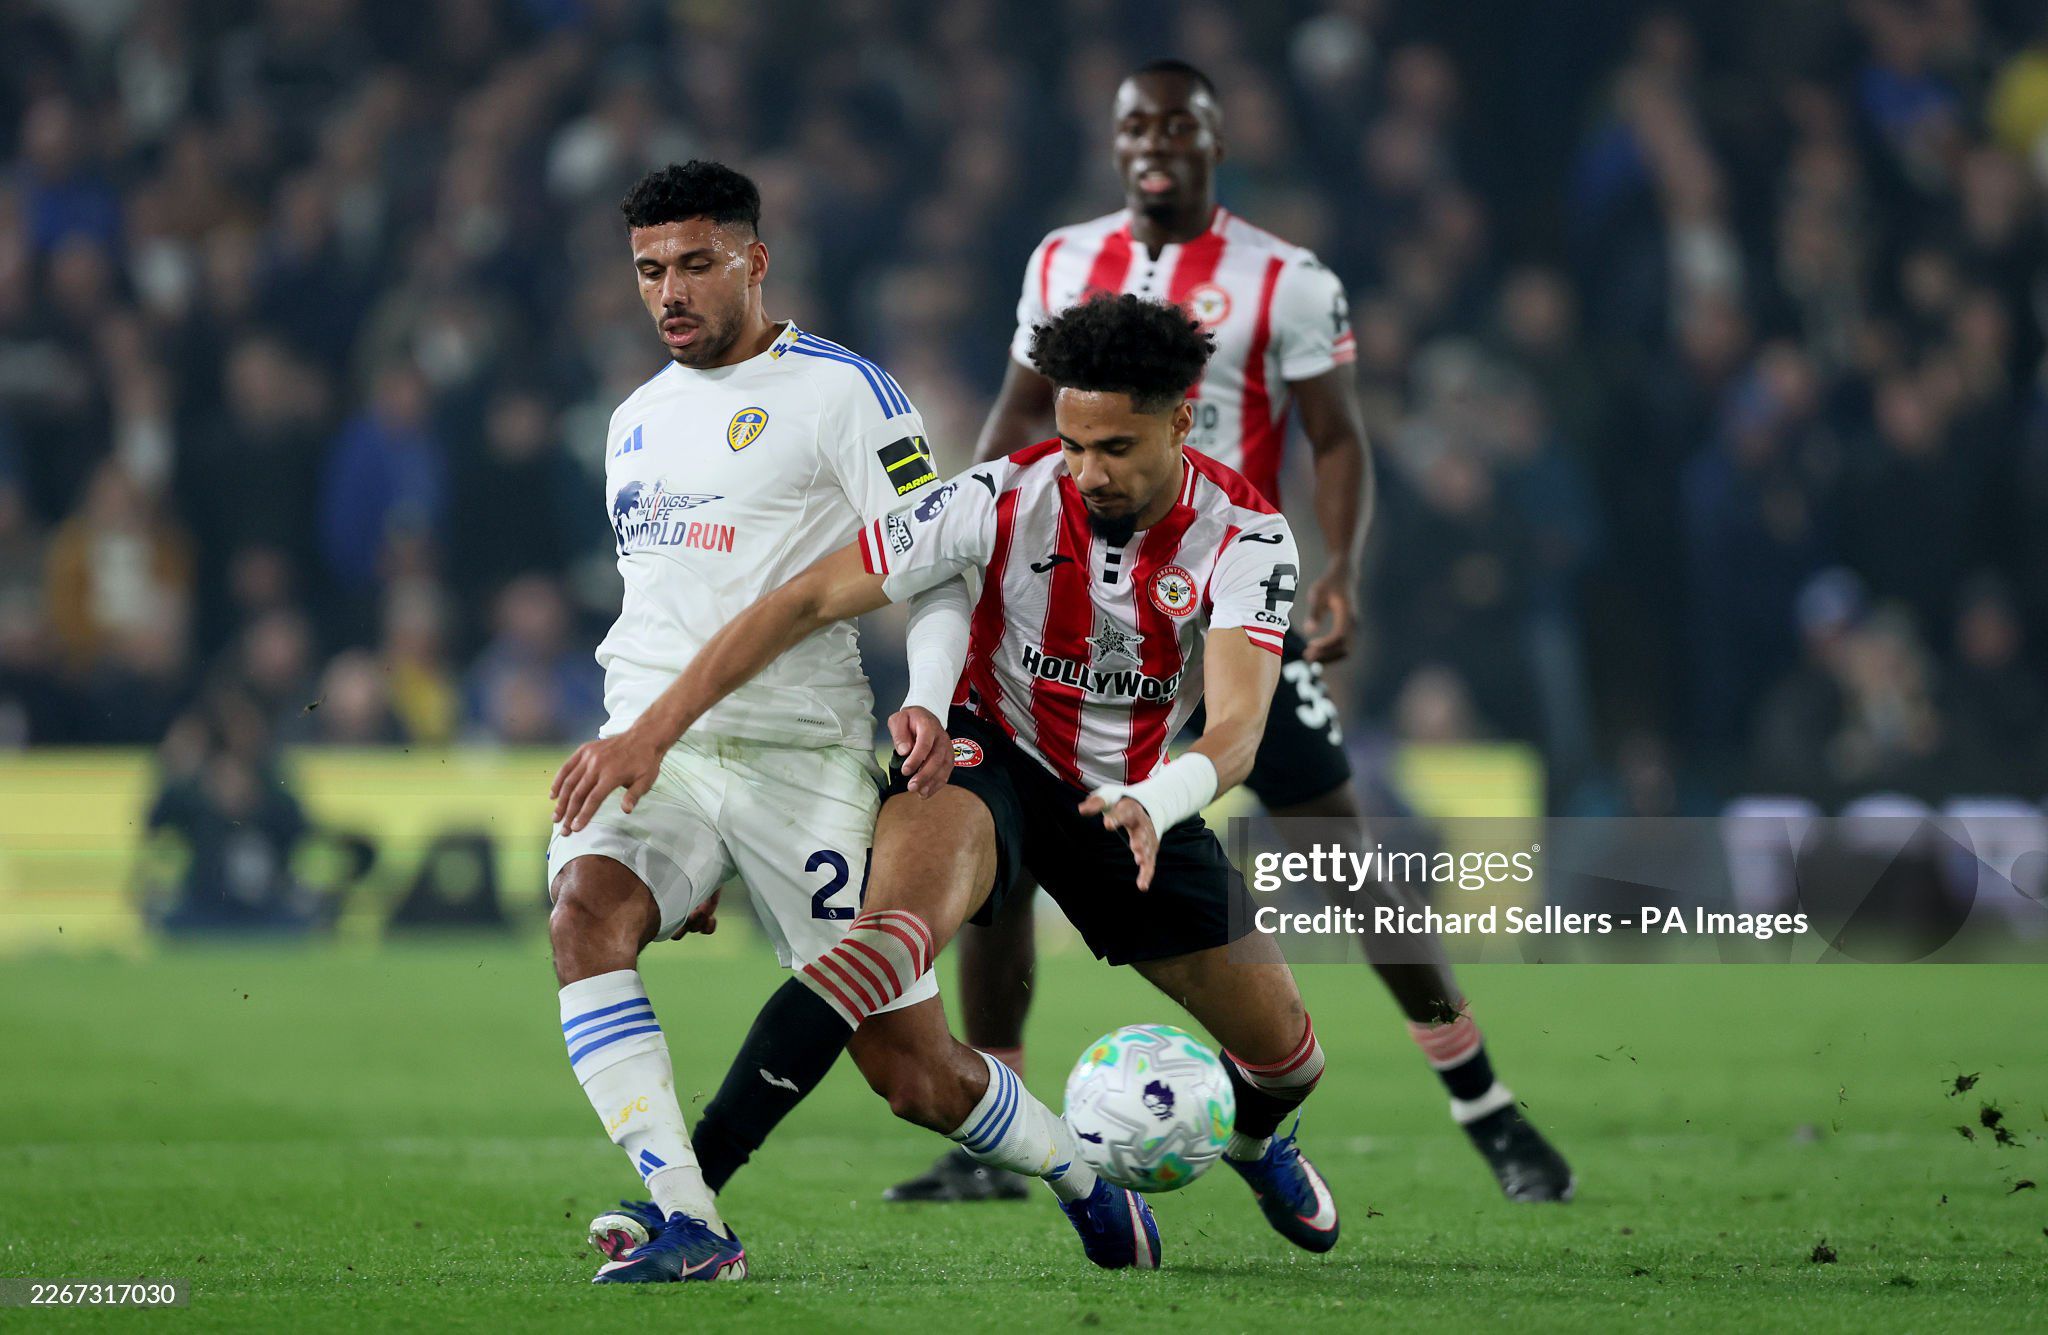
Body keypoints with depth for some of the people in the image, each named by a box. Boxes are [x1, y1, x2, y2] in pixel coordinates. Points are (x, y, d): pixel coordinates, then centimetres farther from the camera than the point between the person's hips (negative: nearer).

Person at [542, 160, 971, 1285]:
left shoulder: (841, 391, -1)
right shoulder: (636, 419, 19)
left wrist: (928, 703, -23)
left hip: (798, 756, -4)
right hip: (650, 753, 5)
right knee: (583, 907, -28)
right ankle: (688, 1227, -33)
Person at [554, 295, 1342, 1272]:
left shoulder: (1246, 539, -19)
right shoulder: (1007, 498, -22)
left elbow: (1238, 727, -33)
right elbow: (808, 601, -20)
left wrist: (1158, 804, -56)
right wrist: (652, 733, -27)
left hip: (1134, 797, 3)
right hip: (990, 758, -3)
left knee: (1285, 1058, 8)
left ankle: (1253, 1138, 47)